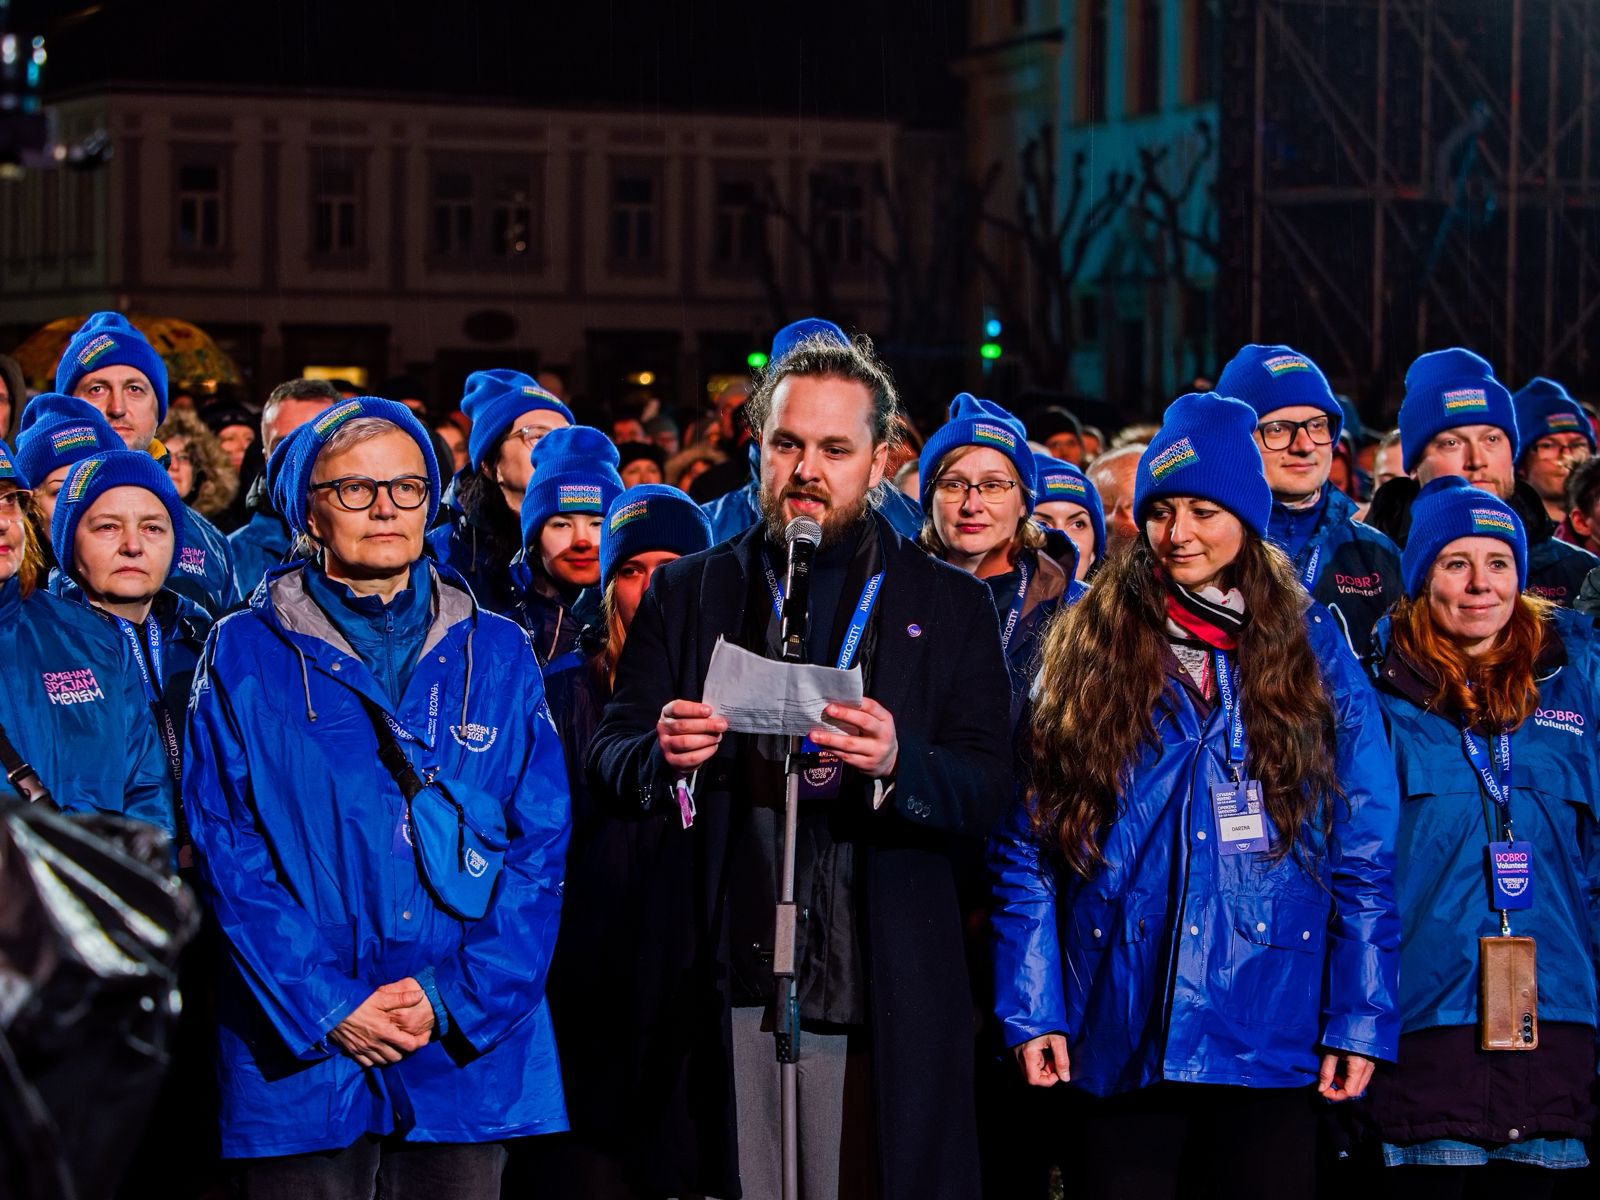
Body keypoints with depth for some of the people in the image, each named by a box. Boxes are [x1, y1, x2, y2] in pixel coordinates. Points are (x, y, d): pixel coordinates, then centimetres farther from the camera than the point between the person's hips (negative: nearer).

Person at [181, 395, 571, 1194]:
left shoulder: (495, 652, 9)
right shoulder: (246, 655, 4)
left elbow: (541, 844, 4)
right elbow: (225, 850, -2)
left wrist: (456, 996, -8)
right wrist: (327, 1007, -11)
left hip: (469, 1050, 2)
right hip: (301, 1054, -1)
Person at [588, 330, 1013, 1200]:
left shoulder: (950, 607, 9)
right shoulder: (687, 592, 13)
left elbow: (988, 791, 0)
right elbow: (608, 762, 8)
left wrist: (897, 763, -21)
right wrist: (665, 756, -15)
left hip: (879, 996, -1)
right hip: (716, 992, 1)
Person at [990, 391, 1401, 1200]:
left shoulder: (1311, 650, 6)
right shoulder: (1085, 651, 6)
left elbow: (1364, 854, 4)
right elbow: (1025, 850, 4)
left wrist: (1361, 1019, -2)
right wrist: (1031, 1010, -4)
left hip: (1271, 1044, 0)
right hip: (1118, 1042, 0)